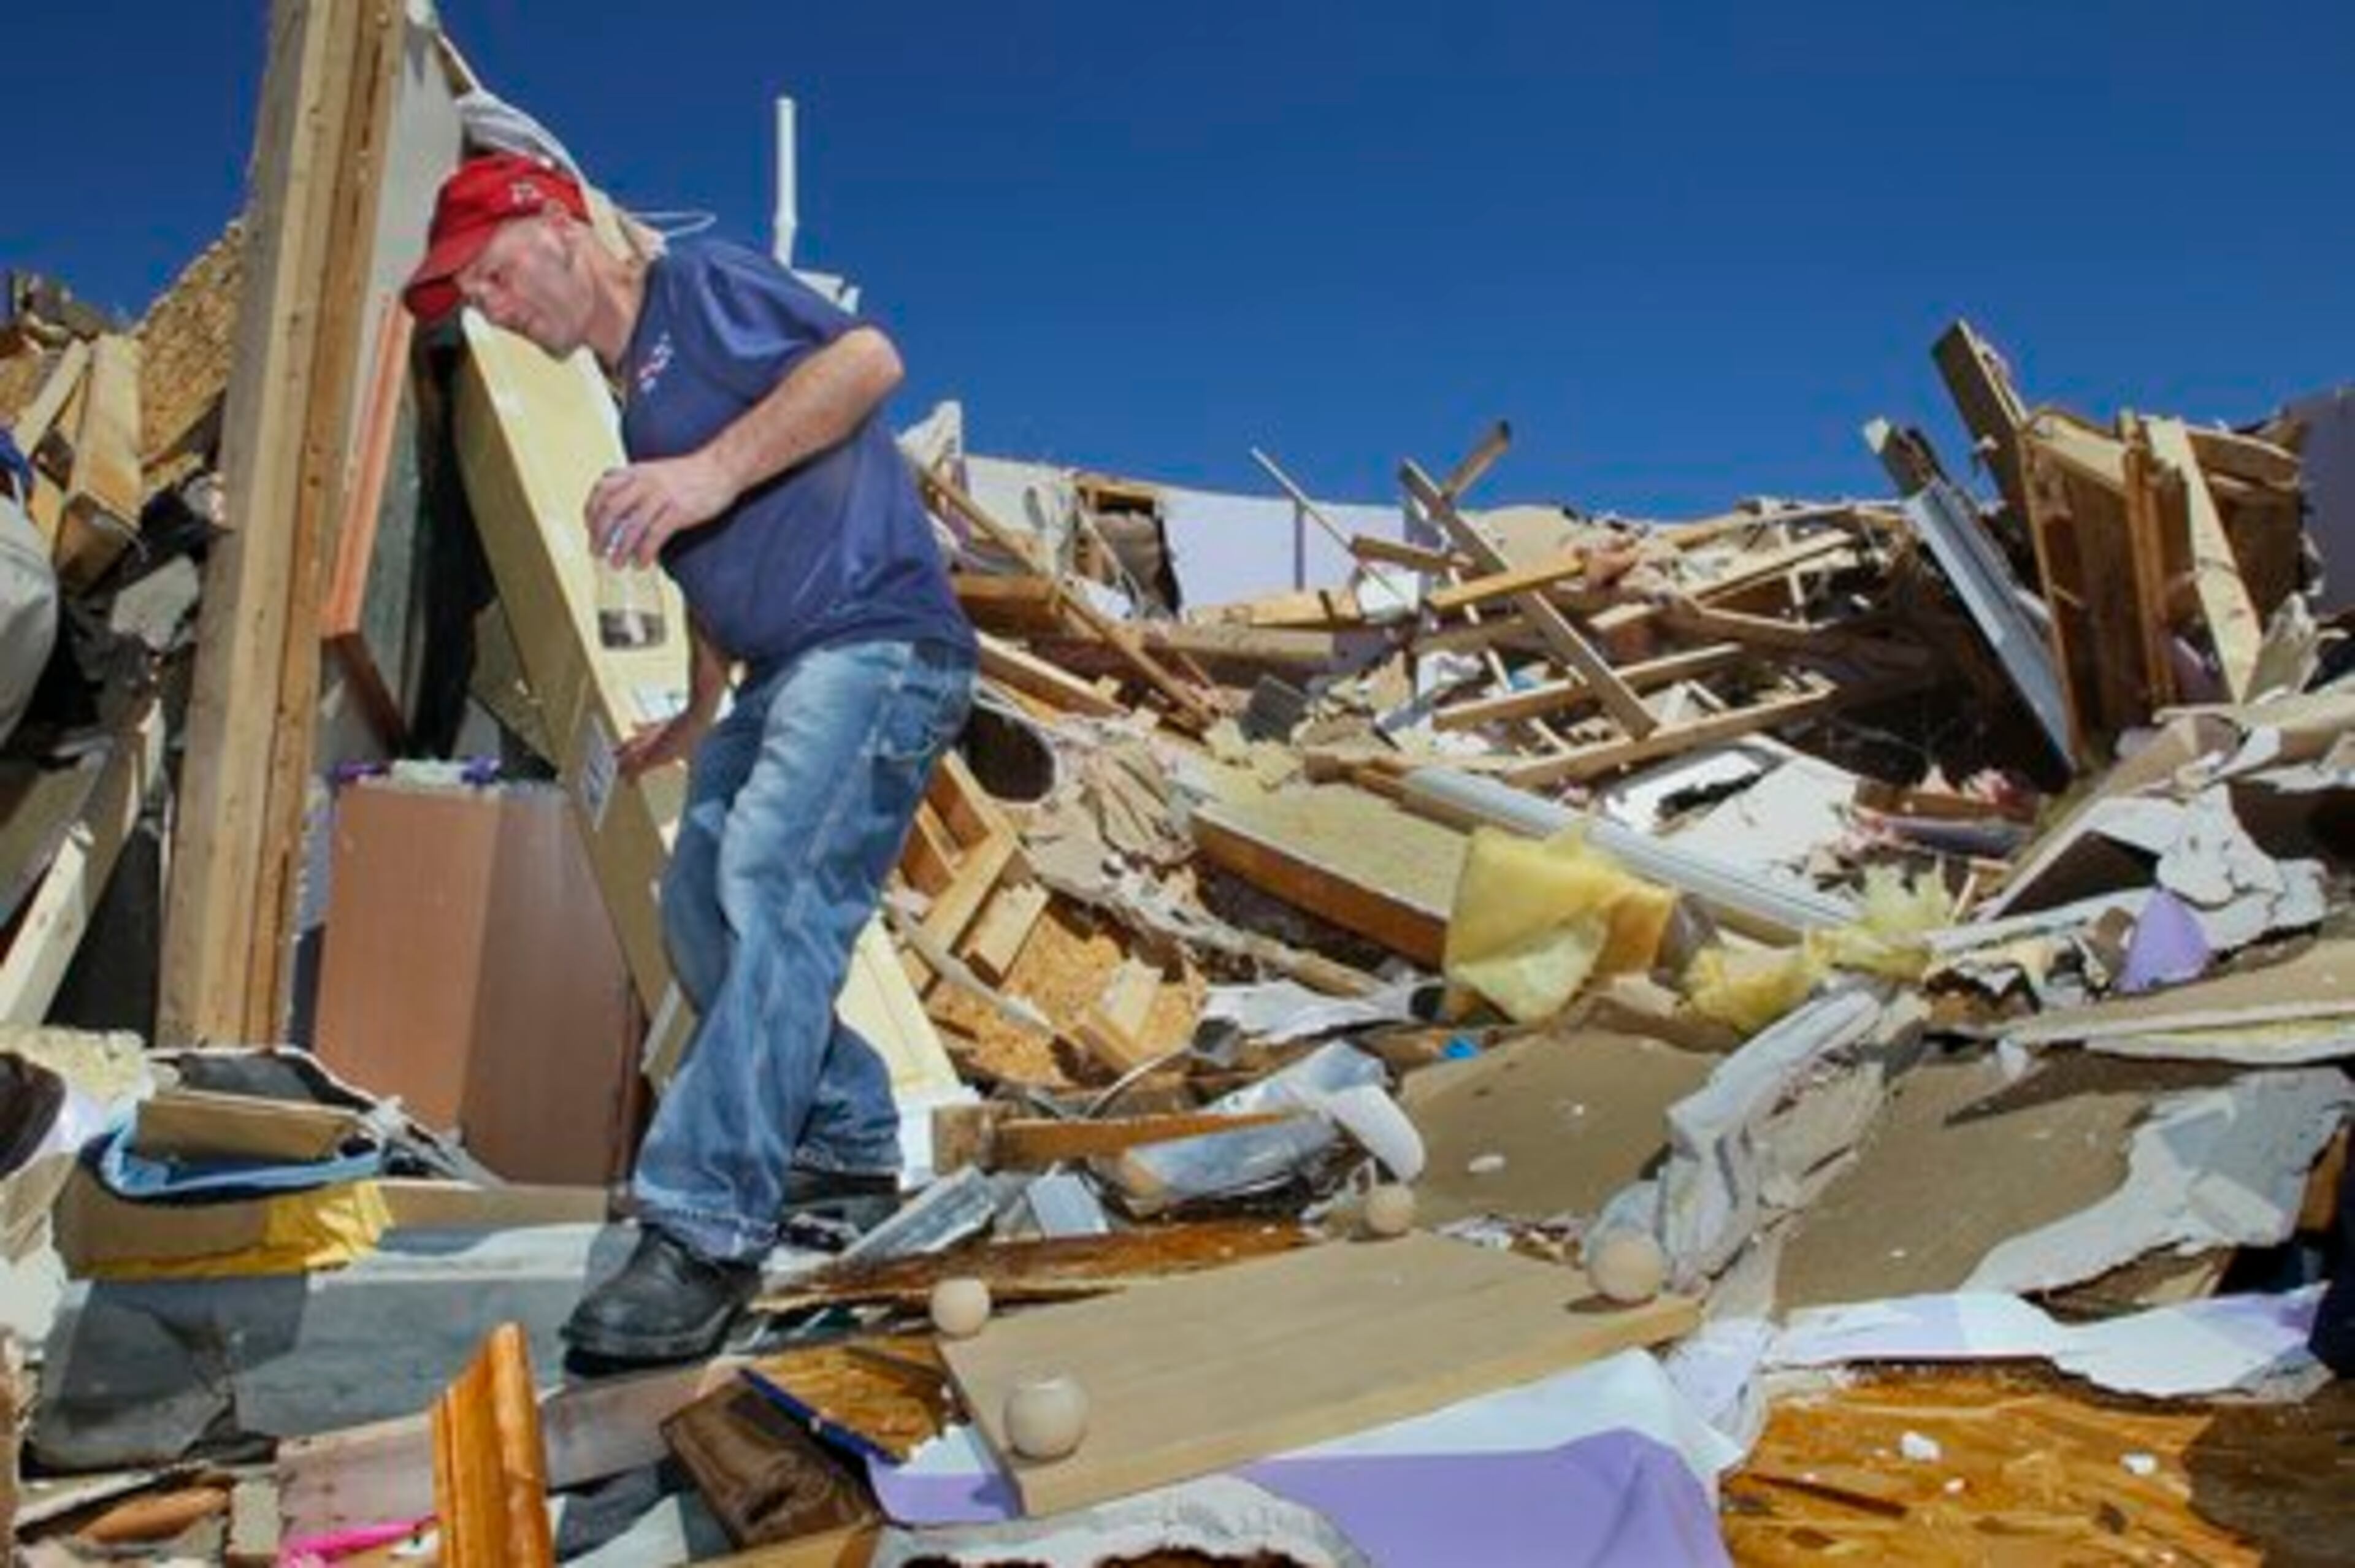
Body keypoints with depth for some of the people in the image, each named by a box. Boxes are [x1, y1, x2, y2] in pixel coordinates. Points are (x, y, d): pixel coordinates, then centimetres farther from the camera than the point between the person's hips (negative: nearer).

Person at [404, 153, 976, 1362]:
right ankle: (850, 1140, 22)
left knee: (774, 884, -24)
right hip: (782, 674, 10)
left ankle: (707, 1233, -26)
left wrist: (716, 469, -26)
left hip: (879, 638, -10)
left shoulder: (700, 287, 0)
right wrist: (693, 725, 26)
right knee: (703, 914, 9)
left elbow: (869, 357, -17)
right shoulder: (636, 403, 25)